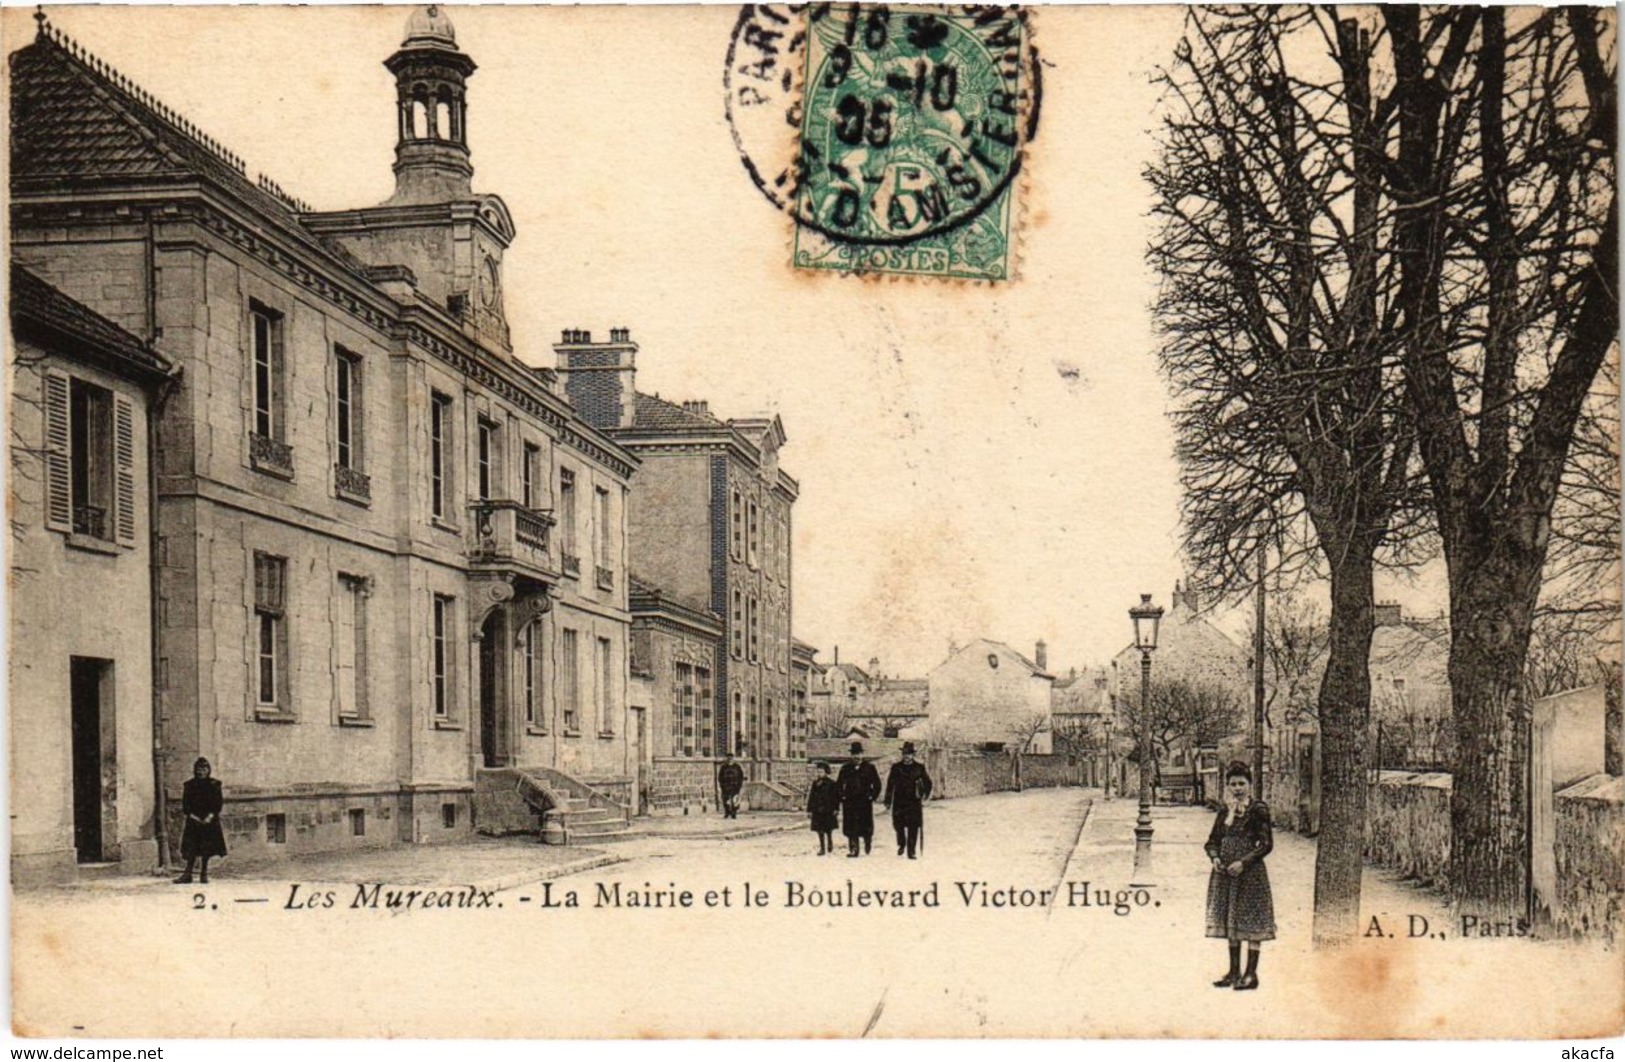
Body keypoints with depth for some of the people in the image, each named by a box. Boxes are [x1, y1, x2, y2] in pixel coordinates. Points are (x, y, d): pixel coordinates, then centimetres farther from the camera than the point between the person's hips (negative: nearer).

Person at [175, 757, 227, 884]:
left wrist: (210, 816, -11)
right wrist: (192, 815, -11)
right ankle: (187, 874, -4)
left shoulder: (214, 784, 3)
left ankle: (204, 874, 9)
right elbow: (185, 804, 3)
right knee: (191, 849, -5)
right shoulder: (189, 785, 4)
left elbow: (218, 803, 0)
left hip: (209, 821, 0)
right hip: (193, 821, 0)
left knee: (207, 849, 2)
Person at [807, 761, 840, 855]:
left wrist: (836, 809, -8)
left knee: (828, 830, 5)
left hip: (828, 811, -3)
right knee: (820, 831, 4)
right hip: (817, 811, 3)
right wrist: (809, 809, 6)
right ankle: (822, 848, 9)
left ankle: (830, 844, 27)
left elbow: (836, 796, -3)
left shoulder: (831, 783, -4)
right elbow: (811, 797, 9)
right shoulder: (815, 783, 6)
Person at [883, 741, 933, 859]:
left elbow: (927, 783, 11)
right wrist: (888, 801, 4)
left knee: (913, 827, -5)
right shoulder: (896, 767, 5)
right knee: (898, 825, 2)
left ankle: (911, 851, 2)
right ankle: (901, 844, 28)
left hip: (914, 802, -1)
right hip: (899, 802, 1)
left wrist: (925, 797, -1)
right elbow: (890, 785, 7)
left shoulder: (919, 768, 4)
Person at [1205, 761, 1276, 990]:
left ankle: (1251, 974, 1)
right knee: (1230, 921, 11)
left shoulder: (1258, 810, -7)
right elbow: (1213, 840, 16)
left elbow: (1266, 844, -10)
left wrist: (1243, 862, -18)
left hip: (1249, 872, -7)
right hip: (1225, 871, 7)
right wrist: (1215, 857, -4)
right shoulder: (1225, 811, 11)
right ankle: (1234, 971, 18)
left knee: (1251, 922, -3)